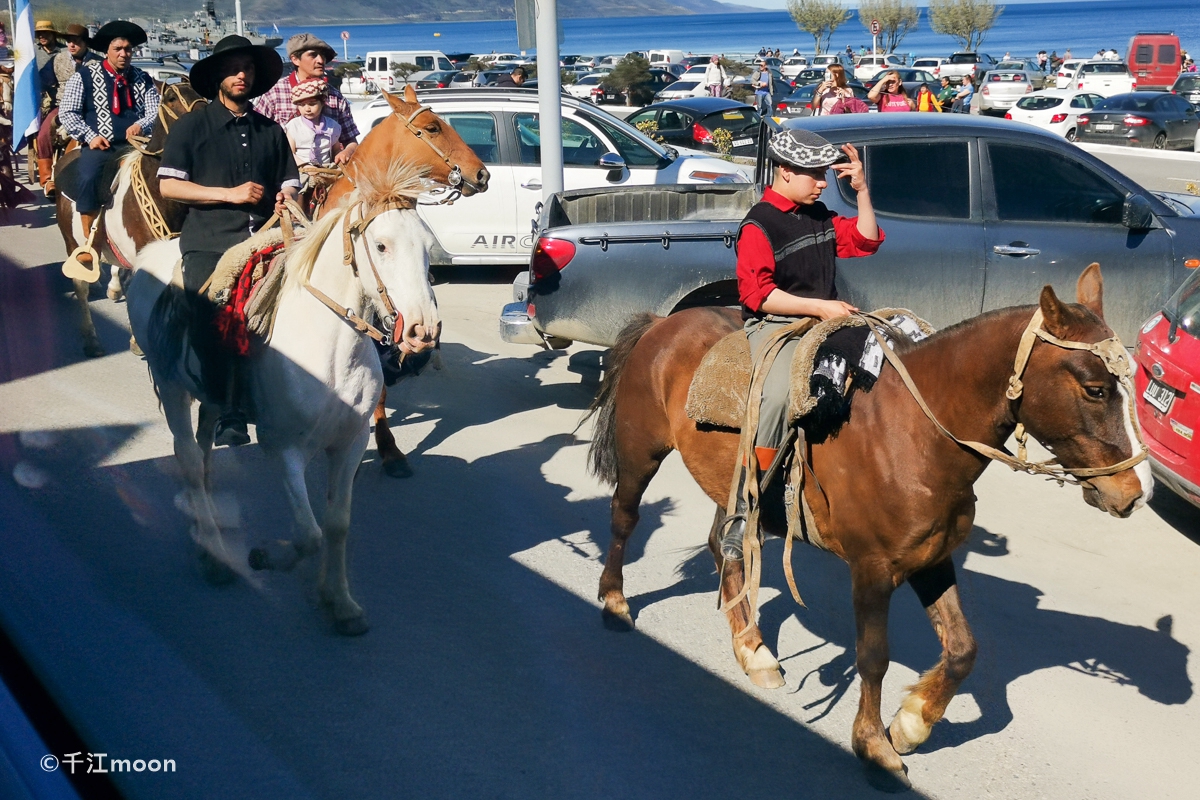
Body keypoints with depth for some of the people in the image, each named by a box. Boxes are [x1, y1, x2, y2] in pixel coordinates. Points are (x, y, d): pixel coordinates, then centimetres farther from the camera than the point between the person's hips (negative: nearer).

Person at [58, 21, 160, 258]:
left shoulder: (143, 80, 14)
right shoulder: (85, 75, 7)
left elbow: (155, 112, 8)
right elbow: (67, 112, 4)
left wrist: (141, 125, -14)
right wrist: (89, 136, -7)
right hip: (99, 145, -2)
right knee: (88, 179, -31)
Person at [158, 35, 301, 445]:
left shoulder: (271, 131, 19)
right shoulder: (192, 126, 7)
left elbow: (289, 182, 23)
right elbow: (168, 185, -1)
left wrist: (285, 199, -2)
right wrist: (230, 194, -9)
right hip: (209, 245, -4)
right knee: (214, 323, -16)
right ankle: (228, 416, -6)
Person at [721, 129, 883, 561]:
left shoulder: (821, 217, 16)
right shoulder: (759, 226, -8)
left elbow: (865, 241, 23)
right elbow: (757, 293, -16)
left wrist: (862, 190, 10)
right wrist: (818, 307, -21)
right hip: (775, 327, -8)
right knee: (778, 394, -36)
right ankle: (743, 512, -31)